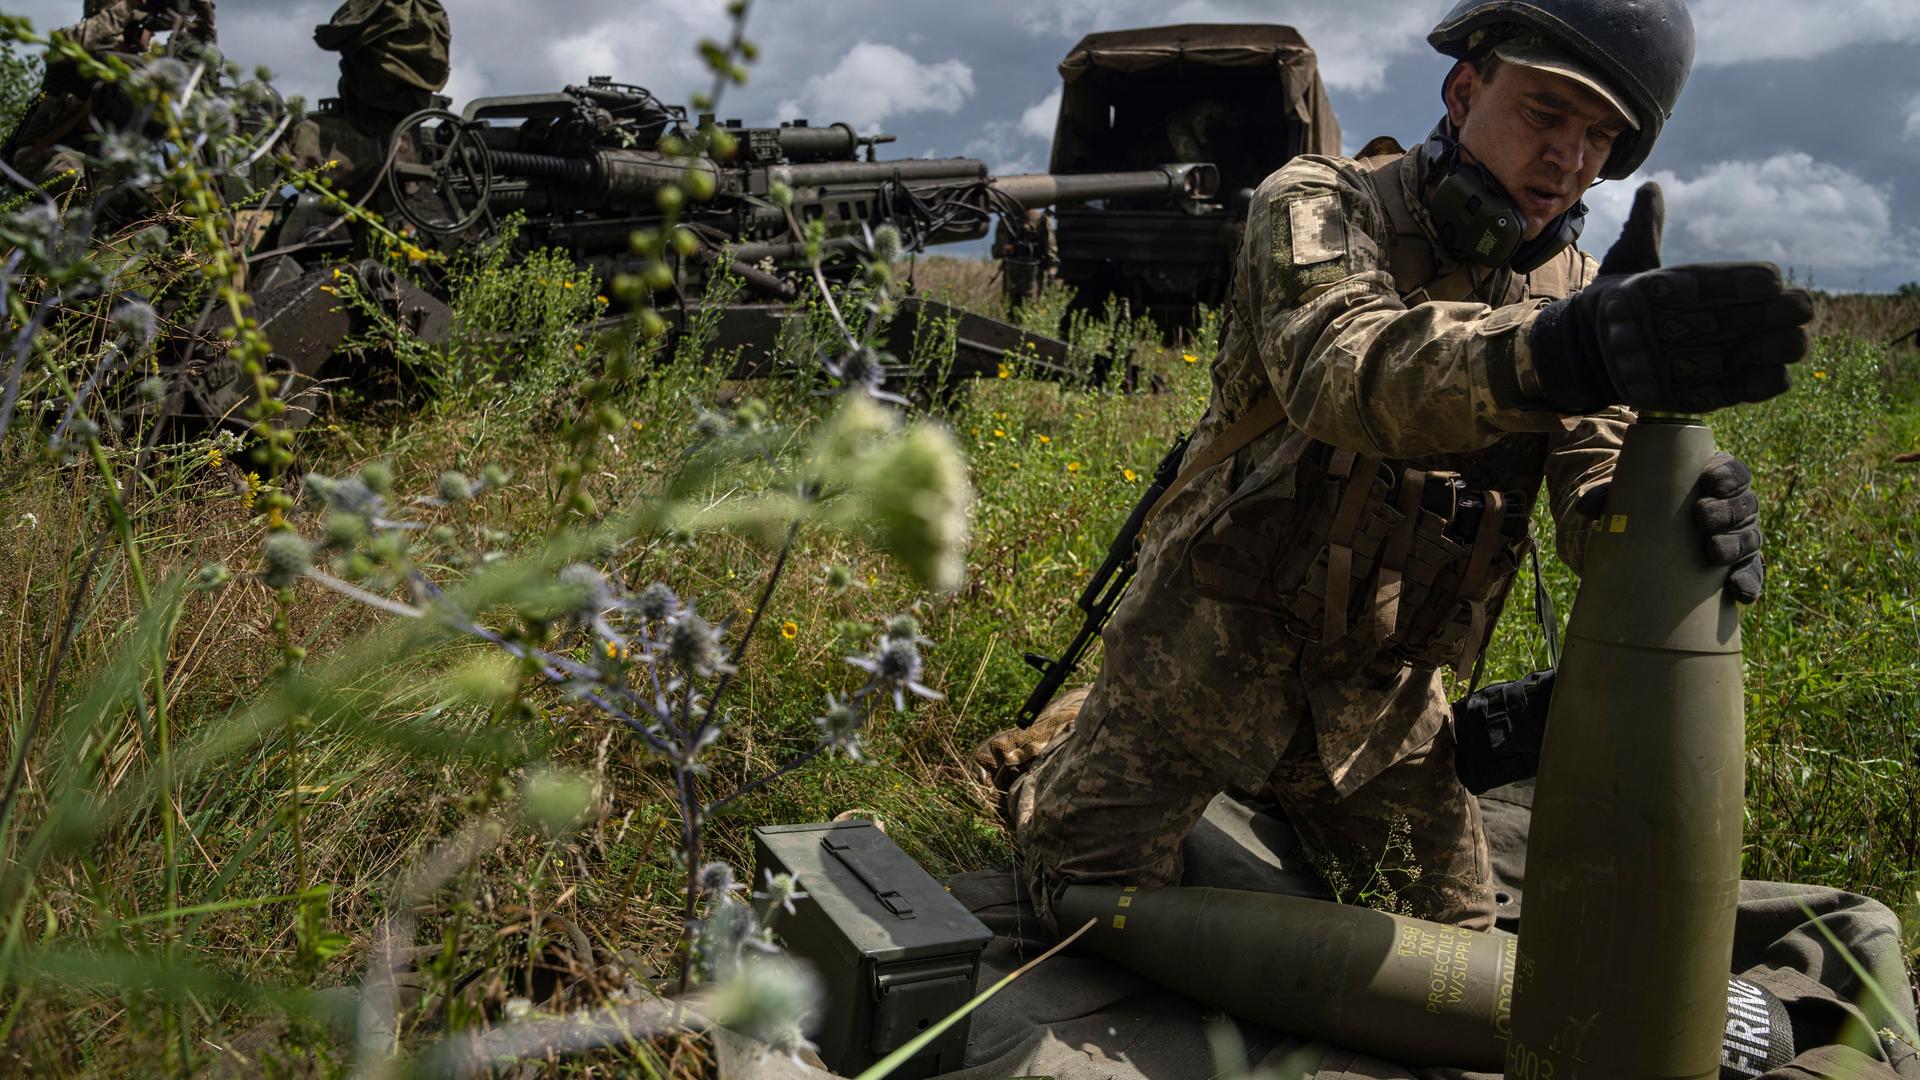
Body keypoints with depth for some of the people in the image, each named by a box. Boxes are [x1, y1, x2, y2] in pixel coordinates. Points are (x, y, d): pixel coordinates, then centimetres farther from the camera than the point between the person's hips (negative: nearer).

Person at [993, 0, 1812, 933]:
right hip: (1215, 650, -4)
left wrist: (1676, 514, -40)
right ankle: (1050, 755, 38)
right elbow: (1341, 367, -39)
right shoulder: (1321, 204, -17)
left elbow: (1598, 485, -14)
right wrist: (1564, 348, -58)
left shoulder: (1574, 288, -1)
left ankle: (1281, 796, 41)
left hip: (1382, 691, 5)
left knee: (1451, 929, 17)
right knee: (1089, 881, 5)